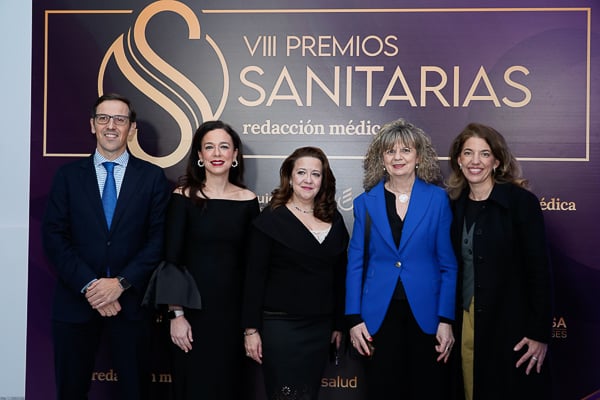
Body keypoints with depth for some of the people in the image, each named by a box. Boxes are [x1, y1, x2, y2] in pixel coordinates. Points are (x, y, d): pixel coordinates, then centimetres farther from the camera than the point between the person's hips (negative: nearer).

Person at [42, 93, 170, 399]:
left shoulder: (152, 177, 2)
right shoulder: (68, 175, 5)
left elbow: (159, 238, -3)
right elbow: (53, 236, -2)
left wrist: (121, 282, -13)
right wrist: (88, 285, -13)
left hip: (130, 301, -1)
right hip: (76, 301, 1)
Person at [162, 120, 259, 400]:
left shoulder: (248, 200, 2)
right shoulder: (183, 197, -6)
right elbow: (171, 260, -7)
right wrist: (176, 314, -11)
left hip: (233, 309, 2)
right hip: (192, 307, -2)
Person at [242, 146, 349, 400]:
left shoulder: (334, 220, 7)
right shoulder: (271, 219, -6)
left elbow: (339, 276, 12)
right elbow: (255, 277, -7)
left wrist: (339, 324, 13)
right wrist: (251, 329, -10)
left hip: (321, 328, 5)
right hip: (280, 325, -4)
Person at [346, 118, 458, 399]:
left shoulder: (438, 199, 0)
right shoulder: (366, 202, 4)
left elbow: (448, 265, 0)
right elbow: (355, 264, 4)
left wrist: (446, 320, -6)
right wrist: (354, 318, -2)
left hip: (426, 314, -1)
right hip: (379, 314, 1)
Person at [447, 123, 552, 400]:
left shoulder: (521, 201, -9)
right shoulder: (456, 205, 6)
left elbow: (538, 271, -11)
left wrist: (540, 334, -13)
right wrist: (449, 323, 9)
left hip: (509, 326, -4)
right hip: (465, 322, 5)